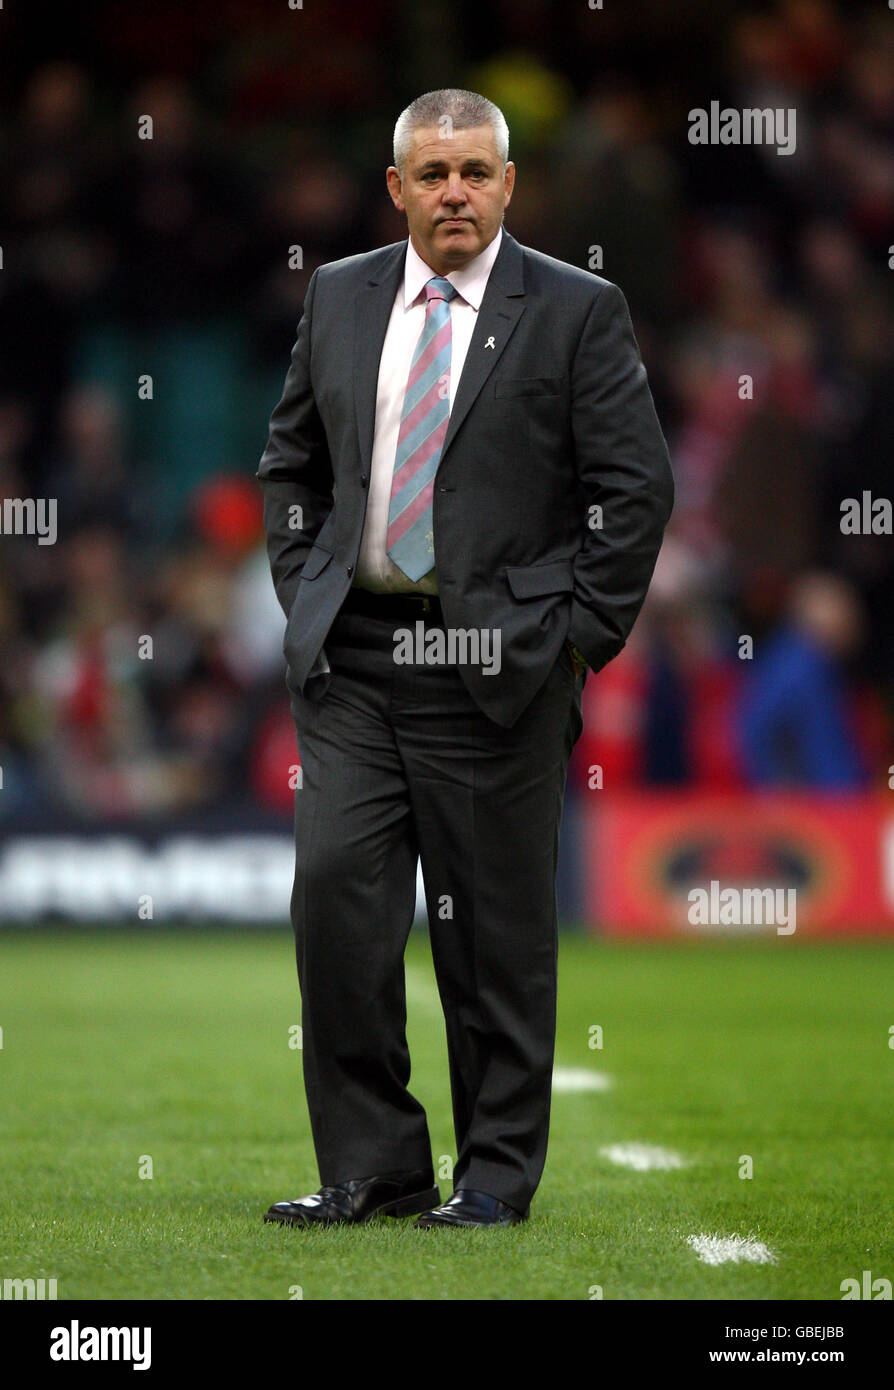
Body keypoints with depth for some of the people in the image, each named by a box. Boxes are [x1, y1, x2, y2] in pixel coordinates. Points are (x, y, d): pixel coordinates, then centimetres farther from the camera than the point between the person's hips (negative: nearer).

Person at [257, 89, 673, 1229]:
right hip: (350, 661, 3)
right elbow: (291, 464, 19)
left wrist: (581, 636, -6)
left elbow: (636, 487, -2)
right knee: (334, 893, -4)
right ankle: (371, 1165, 5)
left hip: (498, 664, -3)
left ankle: (498, 1173, 12)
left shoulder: (576, 312, -1)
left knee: (494, 924, 1)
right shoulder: (339, 298, 11)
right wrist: (304, 599, 9)